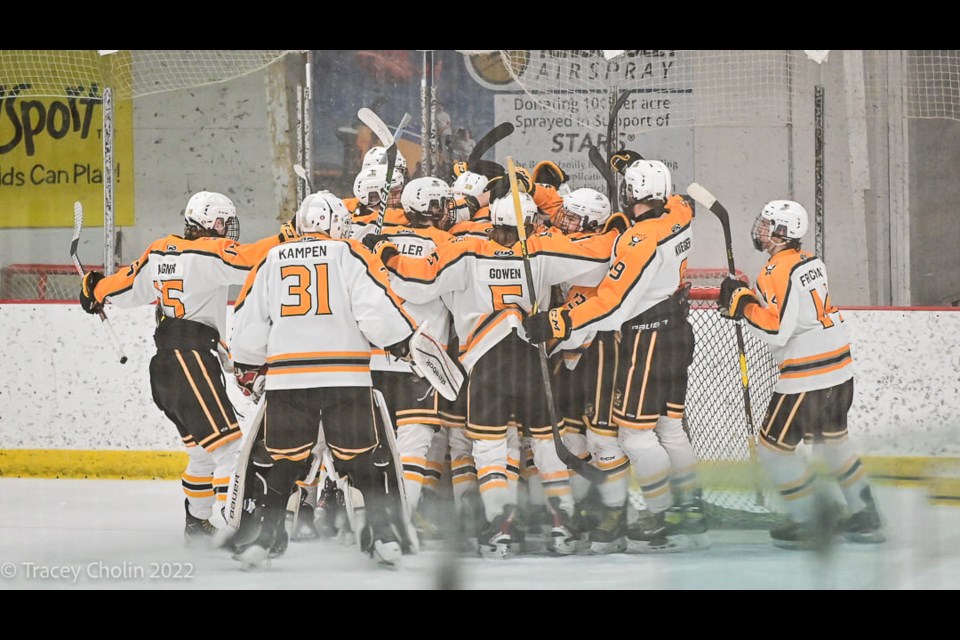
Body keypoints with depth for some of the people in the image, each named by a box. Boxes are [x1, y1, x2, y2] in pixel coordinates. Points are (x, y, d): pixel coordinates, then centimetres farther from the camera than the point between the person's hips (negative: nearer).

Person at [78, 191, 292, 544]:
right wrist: (286, 238, -18)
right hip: (192, 359, -9)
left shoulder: (159, 251, 13)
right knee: (228, 446, -14)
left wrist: (96, 288, 43)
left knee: (204, 450, 21)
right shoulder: (209, 252, -10)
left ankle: (196, 523, 28)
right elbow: (249, 260, -25)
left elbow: (128, 288, 25)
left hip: (164, 366, 9)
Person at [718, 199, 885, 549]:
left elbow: (776, 330, -23)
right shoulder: (811, 262, 10)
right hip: (840, 367, 9)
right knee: (833, 439, 23)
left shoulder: (779, 271, -18)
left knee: (774, 447, 2)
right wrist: (749, 296, 10)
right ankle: (866, 517, 26)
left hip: (806, 378, -9)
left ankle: (807, 524, 7)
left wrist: (743, 304, -12)